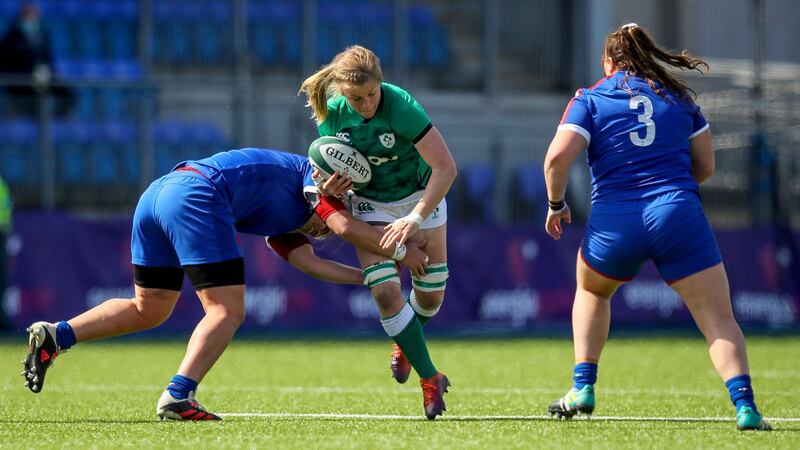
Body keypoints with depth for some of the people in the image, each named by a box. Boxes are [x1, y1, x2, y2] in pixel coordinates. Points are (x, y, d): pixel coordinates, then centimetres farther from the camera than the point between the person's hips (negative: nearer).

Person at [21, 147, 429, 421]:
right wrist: (399, 251, 10)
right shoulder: (311, 174, 15)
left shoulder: (282, 226, 36)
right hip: (197, 194, -9)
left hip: (156, 193, 9)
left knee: (148, 310, 18)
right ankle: (178, 397, -19)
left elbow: (308, 261, 22)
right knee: (227, 312, -6)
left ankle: (54, 336, 7)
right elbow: (345, 225, 0)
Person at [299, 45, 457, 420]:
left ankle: (405, 342, 42)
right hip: (370, 203, 2)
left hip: (420, 196, -2)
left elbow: (446, 167, -33)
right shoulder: (330, 114, -19)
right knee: (385, 292, -16)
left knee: (430, 296, 6)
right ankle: (429, 378, -2)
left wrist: (415, 219, -37)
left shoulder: (401, 106, -32)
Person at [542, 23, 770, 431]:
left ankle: (582, 389, 23)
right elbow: (705, 165, 17)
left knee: (591, 290, 31)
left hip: (614, 222, 0)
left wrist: (556, 204, 9)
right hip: (678, 213, 0)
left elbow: (558, 156, -7)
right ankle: (744, 405, -22)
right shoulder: (678, 97, 15)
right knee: (718, 319, -2)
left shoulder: (589, 100, 8)